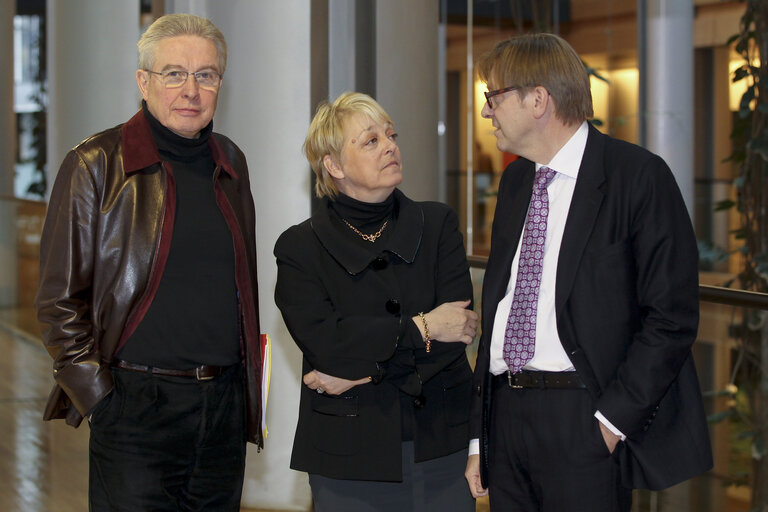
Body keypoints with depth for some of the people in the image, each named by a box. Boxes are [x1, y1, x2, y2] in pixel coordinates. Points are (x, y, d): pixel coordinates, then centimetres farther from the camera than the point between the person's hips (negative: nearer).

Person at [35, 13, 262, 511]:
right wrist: (96, 392, -9)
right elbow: (61, 296, -5)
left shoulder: (230, 163, 12)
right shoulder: (97, 164, -5)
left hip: (224, 405, 5)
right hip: (136, 403, -5)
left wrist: (248, 385, 15)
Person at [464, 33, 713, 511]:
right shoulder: (515, 181, 15)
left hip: (582, 422, -6)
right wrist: (479, 436, 12)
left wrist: (613, 419, -14)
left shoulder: (638, 175, -7)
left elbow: (673, 315, -11)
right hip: (505, 413, 6)